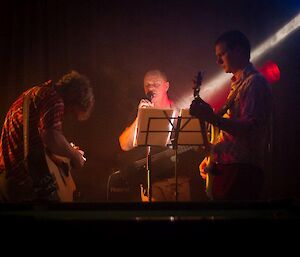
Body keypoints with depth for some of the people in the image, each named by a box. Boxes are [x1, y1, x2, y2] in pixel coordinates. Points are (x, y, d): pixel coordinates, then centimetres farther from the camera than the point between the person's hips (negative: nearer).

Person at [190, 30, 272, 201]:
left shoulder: (255, 83, -9)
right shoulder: (238, 84, 22)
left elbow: (249, 128, -21)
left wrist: (212, 118, -30)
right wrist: (211, 157, 19)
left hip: (241, 169, -10)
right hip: (226, 166, 10)